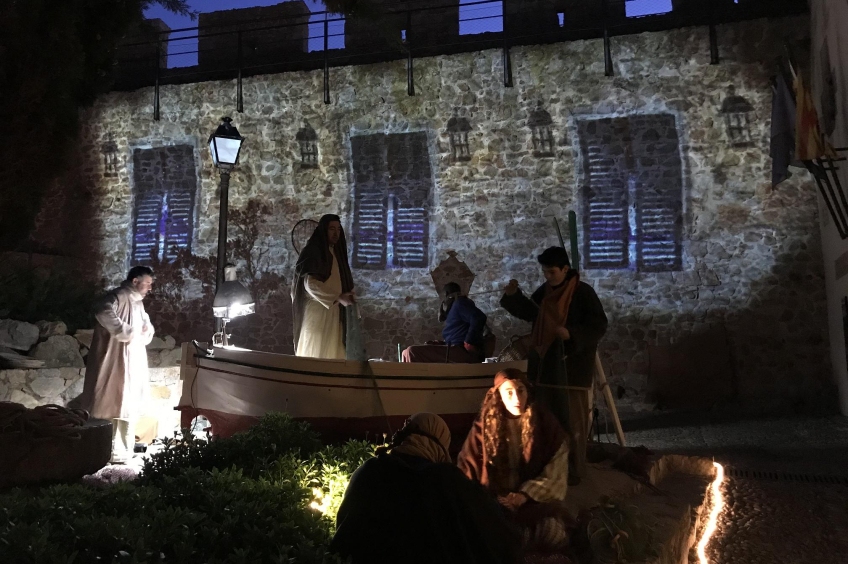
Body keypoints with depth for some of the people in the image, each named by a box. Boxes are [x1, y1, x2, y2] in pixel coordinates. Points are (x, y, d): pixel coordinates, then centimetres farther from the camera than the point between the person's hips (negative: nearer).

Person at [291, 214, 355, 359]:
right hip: (317, 310, -7)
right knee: (316, 353, -2)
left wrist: (349, 294, 4)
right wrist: (338, 298, -20)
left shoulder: (337, 251, 15)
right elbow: (310, 283, -20)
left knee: (332, 353, 8)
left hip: (334, 311, 8)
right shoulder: (312, 251, -10)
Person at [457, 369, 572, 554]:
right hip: (495, 499, 0)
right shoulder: (485, 424, -2)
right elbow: (467, 465, 0)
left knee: (551, 533, -28)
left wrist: (526, 495, -15)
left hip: (536, 498, 1)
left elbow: (556, 469, -4)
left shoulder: (544, 422, -3)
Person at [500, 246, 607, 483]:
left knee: (570, 419, -1)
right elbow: (529, 313, 19)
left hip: (571, 366, -6)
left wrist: (571, 334, -24)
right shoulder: (544, 291, 6)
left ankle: (574, 469, 12)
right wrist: (513, 295, 3)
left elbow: (599, 325, -12)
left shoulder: (583, 292, -11)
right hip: (545, 363, 6)